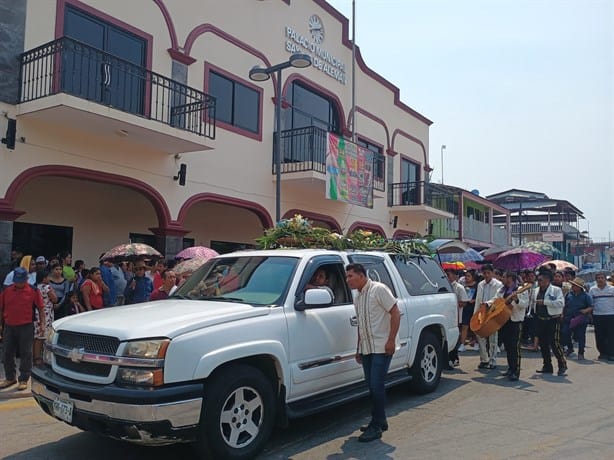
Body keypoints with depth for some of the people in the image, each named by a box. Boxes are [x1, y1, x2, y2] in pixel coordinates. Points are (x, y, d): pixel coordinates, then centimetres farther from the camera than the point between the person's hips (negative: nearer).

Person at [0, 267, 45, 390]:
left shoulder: (33, 291, -4)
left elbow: (41, 309, 0)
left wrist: (42, 324, -6)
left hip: (26, 327, -4)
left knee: (26, 354, 1)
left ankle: (24, 379, 11)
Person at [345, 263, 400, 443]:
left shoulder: (379, 289, -11)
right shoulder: (357, 297, 13)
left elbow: (395, 313, -14)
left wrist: (391, 340, -19)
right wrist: (359, 348, 20)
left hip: (382, 347, -8)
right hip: (366, 348, 8)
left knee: (377, 386, -8)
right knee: (372, 386, 12)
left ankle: (376, 427, 1)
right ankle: (380, 421, 25)